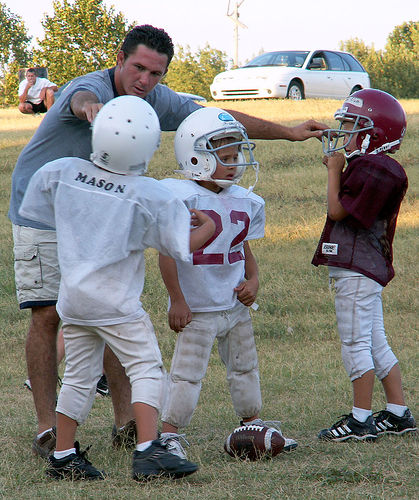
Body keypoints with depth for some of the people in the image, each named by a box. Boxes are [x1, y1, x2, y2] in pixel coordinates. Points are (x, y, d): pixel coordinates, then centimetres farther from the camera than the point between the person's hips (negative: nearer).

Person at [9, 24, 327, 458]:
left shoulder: (157, 102, -5)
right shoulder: (91, 88, -26)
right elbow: (83, 100, -53)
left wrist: (289, 132, 6)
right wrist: (90, 109, -79)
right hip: (42, 213, -5)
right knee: (47, 315, -9)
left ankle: (125, 421, 6)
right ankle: (47, 428, -5)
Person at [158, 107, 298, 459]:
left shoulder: (245, 202, 5)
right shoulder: (183, 199, -17)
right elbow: (167, 252, -16)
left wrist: (253, 281, 0)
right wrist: (177, 300, -15)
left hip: (236, 307, 7)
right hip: (197, 310, -7)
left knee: (245, 369, 19)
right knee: (188, 374, -8)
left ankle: (252, 427, 33)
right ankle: (169, 436, 1)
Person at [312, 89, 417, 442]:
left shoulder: (372, 168, -18)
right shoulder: (367, 165, 13)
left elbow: (338, 210, -16)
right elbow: (344, 208, 17)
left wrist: (334, 171, -6)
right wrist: (338, 170, 11)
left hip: (356, 267, -10)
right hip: (368, 266, 10)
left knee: (356, 343, -5)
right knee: (376, 343, 14)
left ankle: (361, 420, -1)